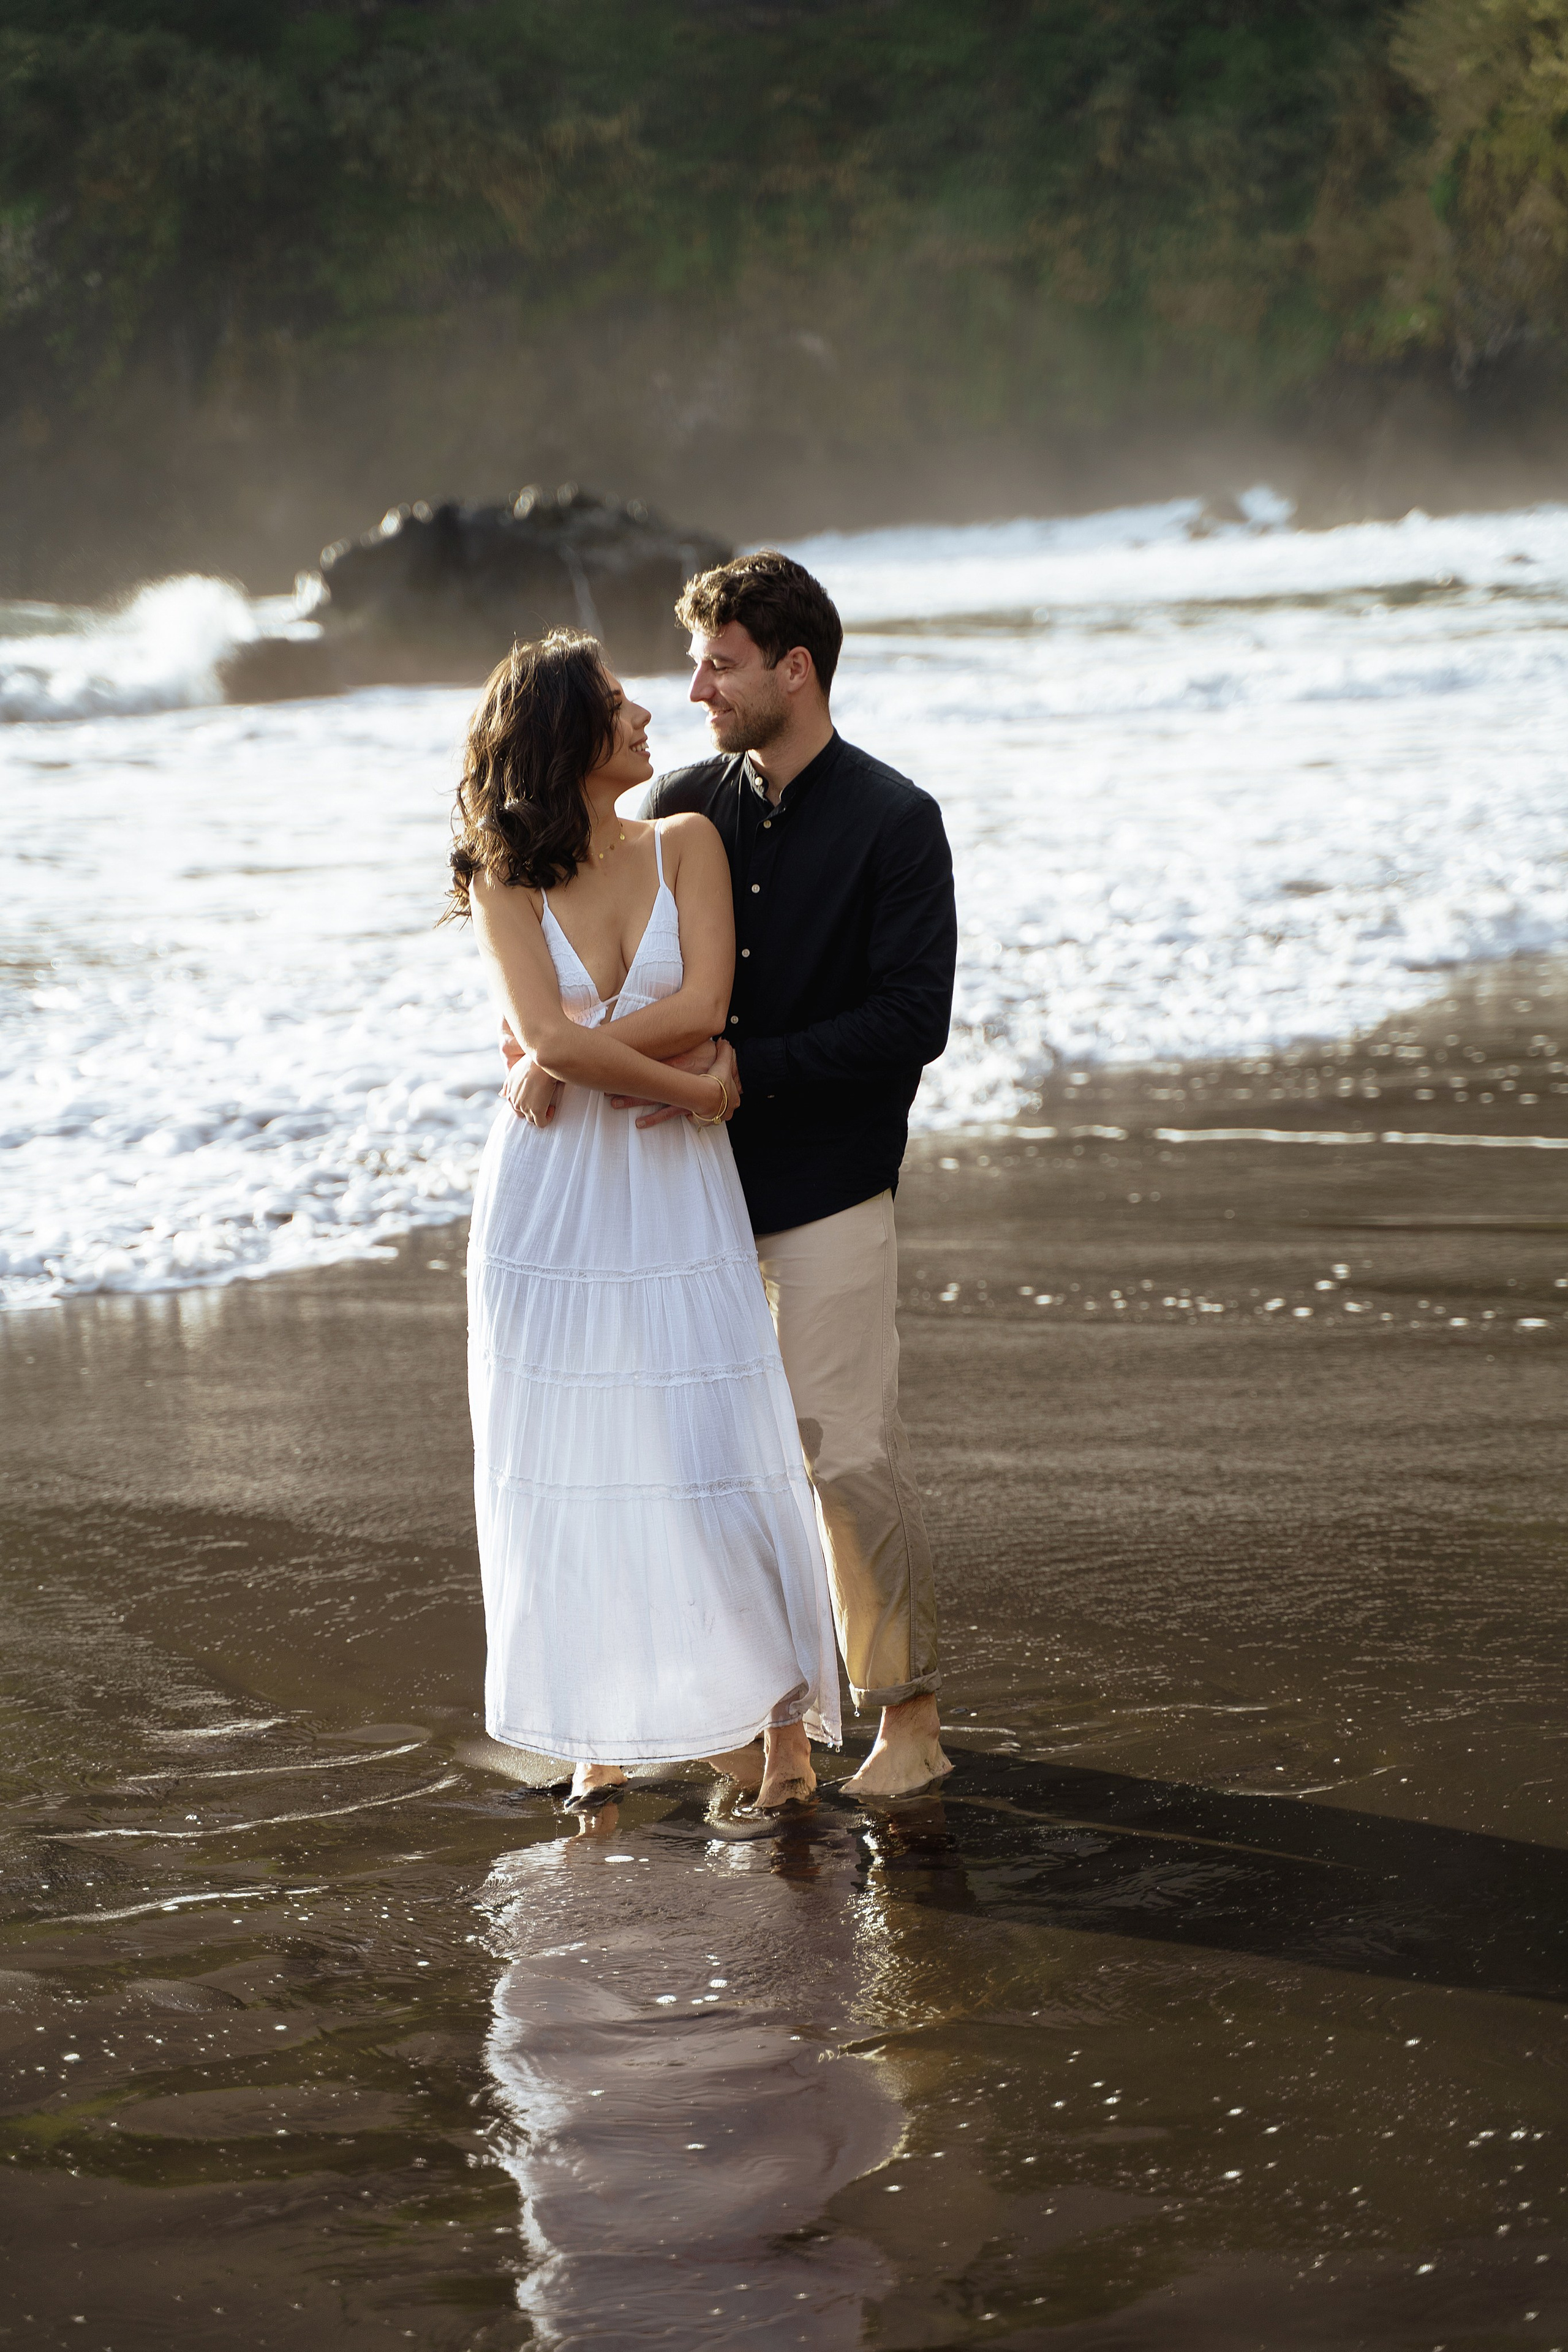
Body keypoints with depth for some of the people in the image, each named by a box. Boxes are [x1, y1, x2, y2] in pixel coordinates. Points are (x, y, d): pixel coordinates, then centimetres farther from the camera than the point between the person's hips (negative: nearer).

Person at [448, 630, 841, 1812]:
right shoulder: (506, 881, -1)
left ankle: (789, 1715, 5)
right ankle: (603, 1727, 19)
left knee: (720, 1458, -6)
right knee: (571, 1468, 6)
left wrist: (578, 1059, -13)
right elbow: (547, 1037, -13)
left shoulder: (686, 844, 2)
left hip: (676, 1194, 0)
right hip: (552, 1197, 0)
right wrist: (688, 1090, -12)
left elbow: (703, 1005, -10)